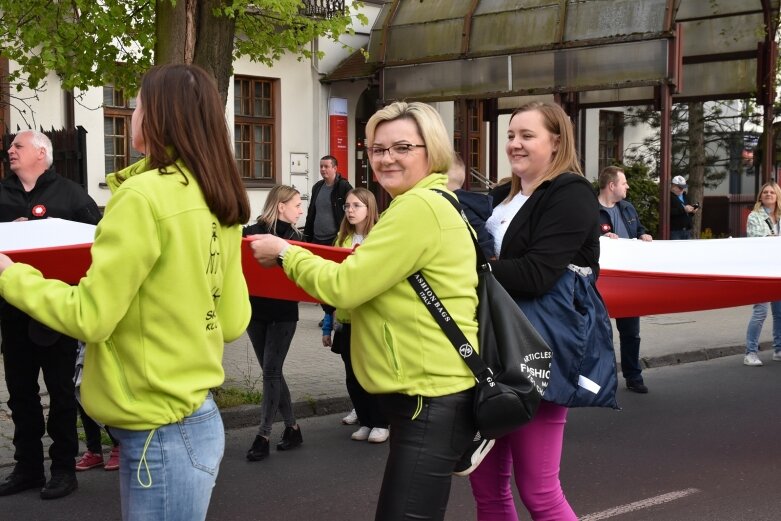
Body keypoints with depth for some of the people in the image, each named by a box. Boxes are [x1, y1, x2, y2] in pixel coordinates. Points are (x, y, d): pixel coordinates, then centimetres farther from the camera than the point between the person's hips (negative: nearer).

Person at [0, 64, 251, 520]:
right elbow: (233, 321, 9)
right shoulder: (219, 202, 5)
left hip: (159, 432, -8)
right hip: (198, 418, 8)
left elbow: (89, 315, -16)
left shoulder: (143, 196, -19)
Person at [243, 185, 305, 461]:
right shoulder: (251, 232, -4)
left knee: (271, 371, -5)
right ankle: (292, 427, 20)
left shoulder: (295, 236, 4)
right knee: (271, 371, 7)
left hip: (284, 313, 0)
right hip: (256, 310, 0)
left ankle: (263, 436, -2)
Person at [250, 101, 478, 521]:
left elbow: (344, 286, -17)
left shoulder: (419, 207, -18)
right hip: (426, 393, 11)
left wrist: (285, 253, -2)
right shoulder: (435, 202, 17)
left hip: (431, 398, -11)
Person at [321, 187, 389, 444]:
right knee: (353, 375, 10)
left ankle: (380, 423, 16)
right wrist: (327, 325, 10)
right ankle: (365, 420, 23)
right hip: (346, 318, 5)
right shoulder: (342, 239, 8)